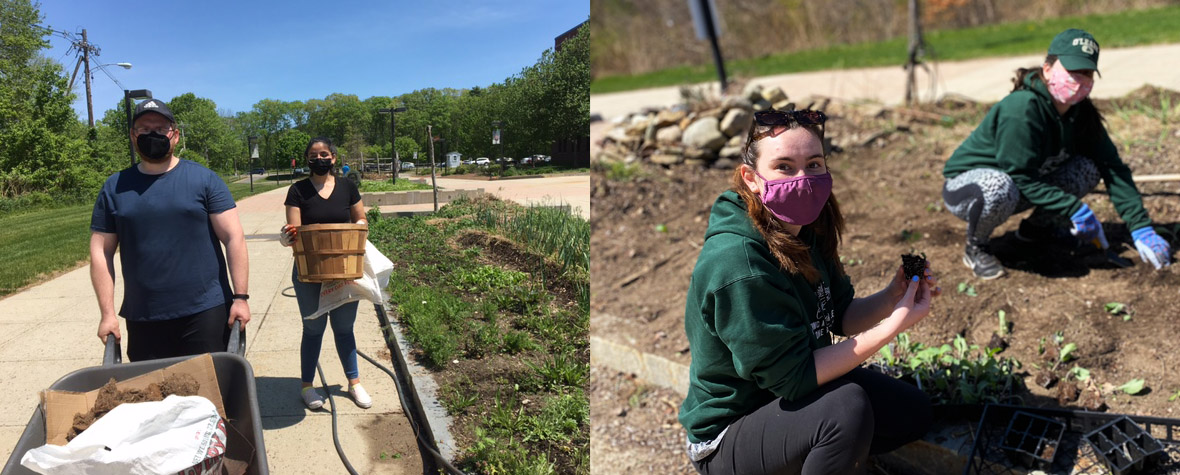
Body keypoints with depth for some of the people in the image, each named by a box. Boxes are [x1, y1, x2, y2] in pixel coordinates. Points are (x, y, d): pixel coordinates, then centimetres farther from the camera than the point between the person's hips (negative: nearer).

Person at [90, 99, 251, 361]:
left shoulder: (204, 179, 2)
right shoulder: (115, 188, 8)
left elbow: (233, 238, -3)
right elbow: (101, 252, 8)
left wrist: (240, 297, -10)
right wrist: (108, 314, 2)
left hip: (205, 313, -2)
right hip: (142, 320, 2)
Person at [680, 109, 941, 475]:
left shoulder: (804, 230, -4)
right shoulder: (737, 265, -32)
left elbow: (842, 316, 4)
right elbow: (793, 378, -29)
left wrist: (892, 297, -16)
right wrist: (892, 327, -28)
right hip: (727, 436, -9)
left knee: (912, 413, 12)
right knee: (847, 407, -32)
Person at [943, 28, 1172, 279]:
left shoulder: (1081, 112, -3)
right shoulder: (1021, 109, -28)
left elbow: (1113, 167, -3)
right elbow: (1021, 178, -27)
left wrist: (1141, 227, -8)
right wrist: (1074, 209, -27)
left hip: (1020, 189, 8)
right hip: (967, 186, -7)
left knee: (1089, 168, -7)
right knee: (997, 188, -41)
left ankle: (1036, 227, 13)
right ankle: (975, 248, -11)